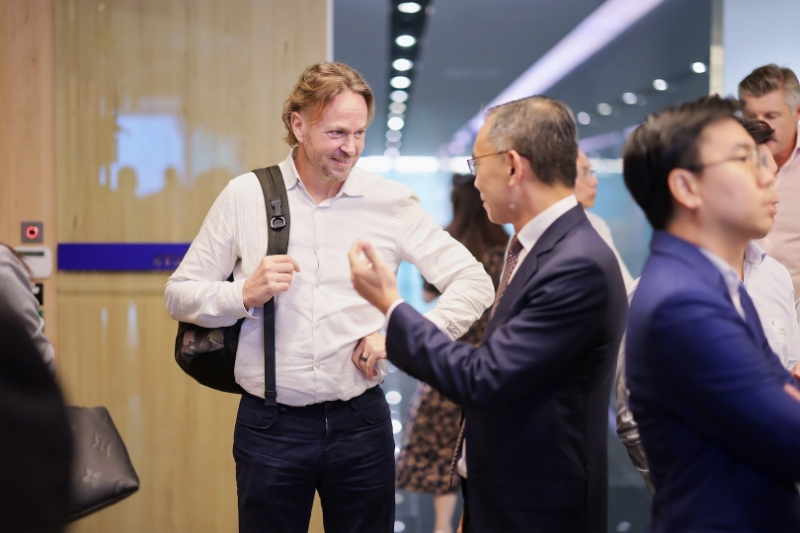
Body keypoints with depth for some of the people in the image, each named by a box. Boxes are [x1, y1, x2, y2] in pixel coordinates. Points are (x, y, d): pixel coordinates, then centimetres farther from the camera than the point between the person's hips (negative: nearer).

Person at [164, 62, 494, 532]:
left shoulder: (392, 202, 0)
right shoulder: (245, 197, 0)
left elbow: (474, 282, 1)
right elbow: (178, 295, 4)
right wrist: (245, 295, -14)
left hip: (361, 423, 1)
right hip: (270, 425, 0)